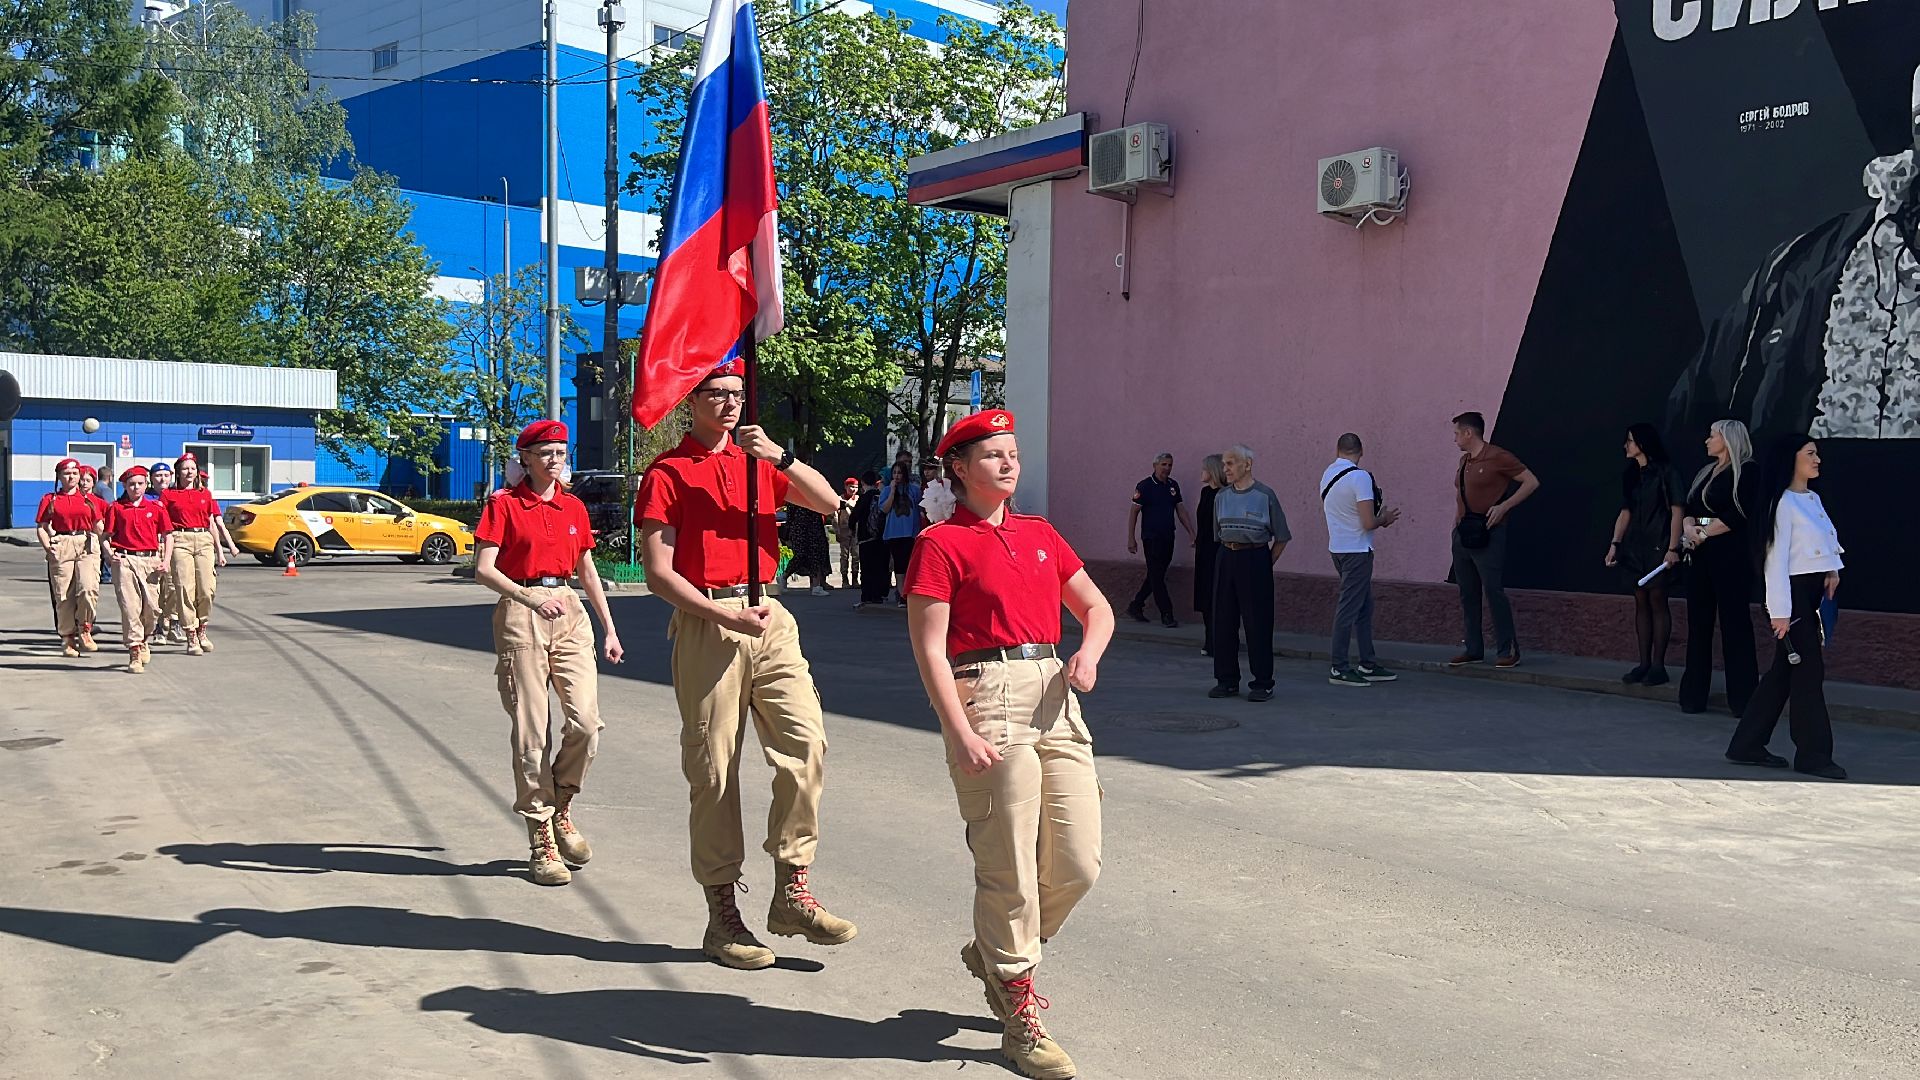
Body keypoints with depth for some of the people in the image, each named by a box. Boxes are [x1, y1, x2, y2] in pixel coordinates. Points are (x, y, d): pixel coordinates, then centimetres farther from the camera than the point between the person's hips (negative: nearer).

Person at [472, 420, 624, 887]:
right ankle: (541, 840, 6)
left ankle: (561, 808, 17)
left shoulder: (574, 506, 14)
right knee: (530, 730, -3)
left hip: (569, 612, 4)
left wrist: (610, 629, 18)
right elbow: (483, 569, -7)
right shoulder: (503, 504, 0)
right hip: (520, 615, -4)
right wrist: (528, 597, -23)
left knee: (586, 721, -8)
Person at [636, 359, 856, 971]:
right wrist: (726, 616, -15)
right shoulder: (668, 473, 2)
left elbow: (828, 503, 5)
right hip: (705, 622, -4)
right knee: (714, 769, 1)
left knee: (806, 742, -9)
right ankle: (722, 913, 11)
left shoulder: (759, 461, 17)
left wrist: (779, 457, -9)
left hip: (769, 617, 4)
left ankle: (793, 893, 2)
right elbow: (659, 573, -5)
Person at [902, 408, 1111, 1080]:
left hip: (1055, 695, 7)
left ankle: (994, 952, 32)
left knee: (1079, 863, 6)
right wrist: (961, 734, -17)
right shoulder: (941, 545, -2)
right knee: (1010, 867, -3)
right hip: (989, 697, -6)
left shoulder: (1040, 534, 18)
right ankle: (1020, 1017, 13)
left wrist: (1088, 654, 0)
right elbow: (929, 651, -8)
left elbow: (1096, 607, 22)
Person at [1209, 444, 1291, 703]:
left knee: (1258, 623, -3)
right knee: (1223, 620, 5)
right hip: (1227, 559, 5)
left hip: (1255, 558, -5)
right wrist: (1229, 553, 11)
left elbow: (1281, 537, 1)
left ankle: (1263, 683, 5)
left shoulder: (1265, 495, -5)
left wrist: (1266, 564, 0)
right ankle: (1227, 680, 16)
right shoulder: (1222, 497, 9)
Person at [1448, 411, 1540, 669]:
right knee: (1468, 594, 9)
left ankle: (1508, 651, -3)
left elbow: (1532, 482, -10)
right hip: (1463, 533, 8)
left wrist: (1503, 507, -16)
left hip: (1487, 534, -8)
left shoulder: (1497, 458, -10)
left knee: (1494, 591, -9)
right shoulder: (1464, 461, 14)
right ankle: (1474, 649, 16)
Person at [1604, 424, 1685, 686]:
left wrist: (1673, 548, -16)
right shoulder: (1630, 475, 14)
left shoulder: (1666, 472, -6)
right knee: (1641, 602, 6)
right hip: (1635, 546, 6)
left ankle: (1658, 666, -2)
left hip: (1658, 546, -6)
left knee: (1657, 601, -5)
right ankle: (1644, 664, 10)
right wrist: (1615, 544, 8)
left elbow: (1677, 511, -10)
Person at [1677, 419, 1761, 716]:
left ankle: (1743, 698, 1)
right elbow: (1688, 507, 11)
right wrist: (1689, 528, -9)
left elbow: (1738, 514, -13)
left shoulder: (1746, 472, -4)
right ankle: (1694, 694, 12)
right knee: (1698, 622, 7)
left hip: (1731, 555, -7)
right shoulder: (1705, 471, 18)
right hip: (1700, 555, 7)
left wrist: (1703, 533, -10)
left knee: (1735, 624, -4)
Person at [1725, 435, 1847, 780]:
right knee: (1809, 669, -5)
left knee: (1784, 672, 9)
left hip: (1811, 593, 9)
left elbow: (1825, 541, 24)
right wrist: (1779, 611, -19)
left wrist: (1832, 570, 1)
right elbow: (1777, 558, -16)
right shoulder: (1784, 502, -12)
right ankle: (1813, 754, 3)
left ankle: (1748, 745, 15)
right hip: (1792, 593, -9)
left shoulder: (1813, 499, 14)